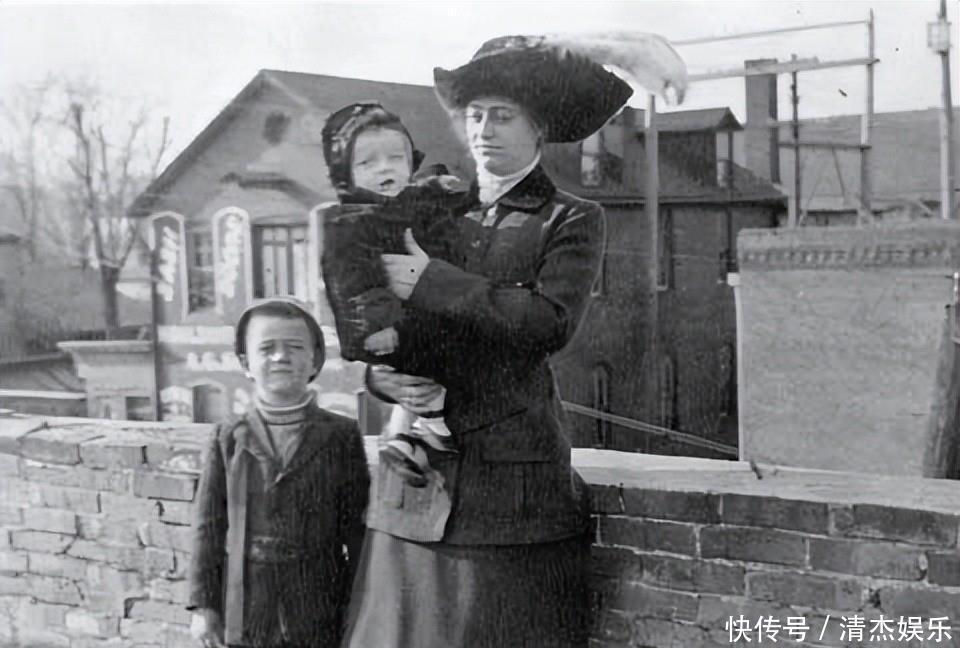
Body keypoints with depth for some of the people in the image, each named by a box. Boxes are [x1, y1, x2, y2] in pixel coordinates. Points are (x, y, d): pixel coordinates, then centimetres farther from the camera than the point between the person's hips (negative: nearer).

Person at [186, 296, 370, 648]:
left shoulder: (342, 436, -2)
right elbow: (209, 526, 3)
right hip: (247, 605, 1)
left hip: (317, 606, -1)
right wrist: (203, 605, 0)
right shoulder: (227, 440, 1)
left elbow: (357, 528, 0)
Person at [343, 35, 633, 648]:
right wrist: (383, 376, -8)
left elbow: (552, 322, -15)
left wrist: (434, 283, -15)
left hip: (513, 482, -4)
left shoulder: (571, 221, 3)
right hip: (416, 486, 4)